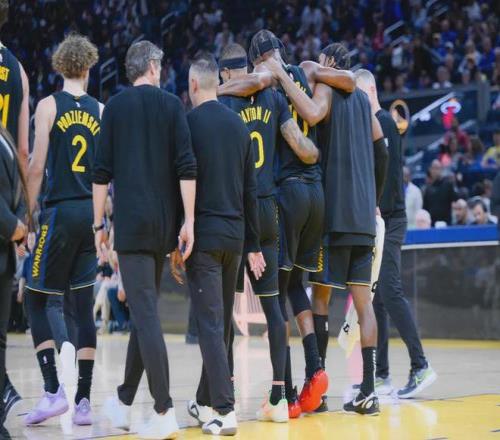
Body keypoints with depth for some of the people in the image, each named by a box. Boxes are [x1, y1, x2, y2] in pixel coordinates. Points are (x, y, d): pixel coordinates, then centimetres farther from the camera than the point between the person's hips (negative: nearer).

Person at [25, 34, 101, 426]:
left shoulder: (49, 106, -3)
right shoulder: (102, 111, 8)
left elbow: (38, 166, -8)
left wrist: (29, 211, -1)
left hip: (60, 211, -4)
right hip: (93, 213, 4)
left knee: (36, 299, 5)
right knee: (84, 305, 7)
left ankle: (53, 391, -7)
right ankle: (84, 401, 6)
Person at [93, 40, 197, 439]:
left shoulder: (116, 107, 2)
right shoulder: (171, 104, 5)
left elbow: (103, 172, -1)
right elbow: (187, 167, -3)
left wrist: (99, 224, 6)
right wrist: (188, 222, -2)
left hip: (132, 223, -3)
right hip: (165, 223, 3)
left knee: (145, 314, -6)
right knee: (145, 312, 14)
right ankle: (124, 402, 23)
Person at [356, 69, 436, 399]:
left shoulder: (384, 123, -7)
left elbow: (389, 173, -16)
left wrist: (381, 212, -20)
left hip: (387, 221, -9)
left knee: (390, 292, -14)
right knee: (374, 297, 7)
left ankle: (420, 366, -12)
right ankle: (381, 374, 10)